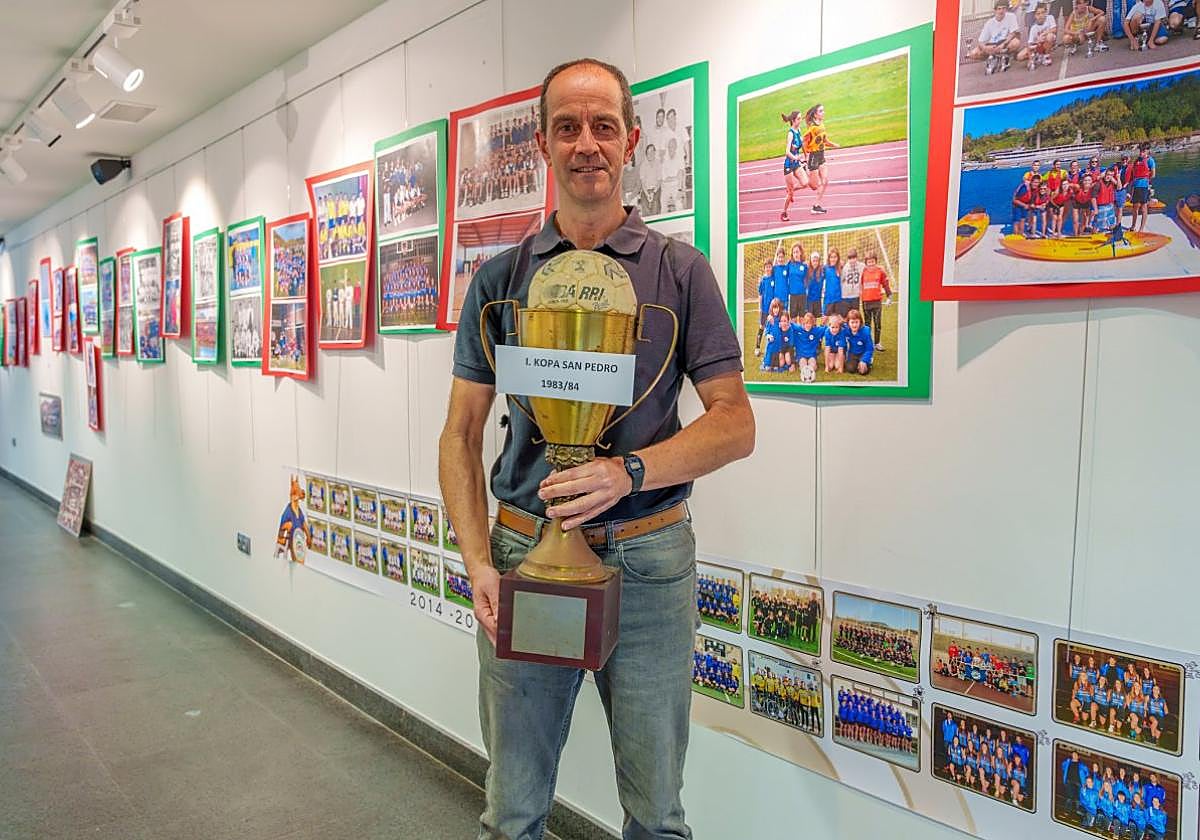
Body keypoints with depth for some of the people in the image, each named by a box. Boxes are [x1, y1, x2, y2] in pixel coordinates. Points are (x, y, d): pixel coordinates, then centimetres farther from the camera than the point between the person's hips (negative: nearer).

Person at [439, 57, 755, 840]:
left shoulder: (680, 270, 1)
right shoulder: (500, 277, 5)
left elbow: (735, 423, -2)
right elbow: (462, 432, 6)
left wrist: (630, 470, -19)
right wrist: (478, 561, -7)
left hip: (648, 558, -1)